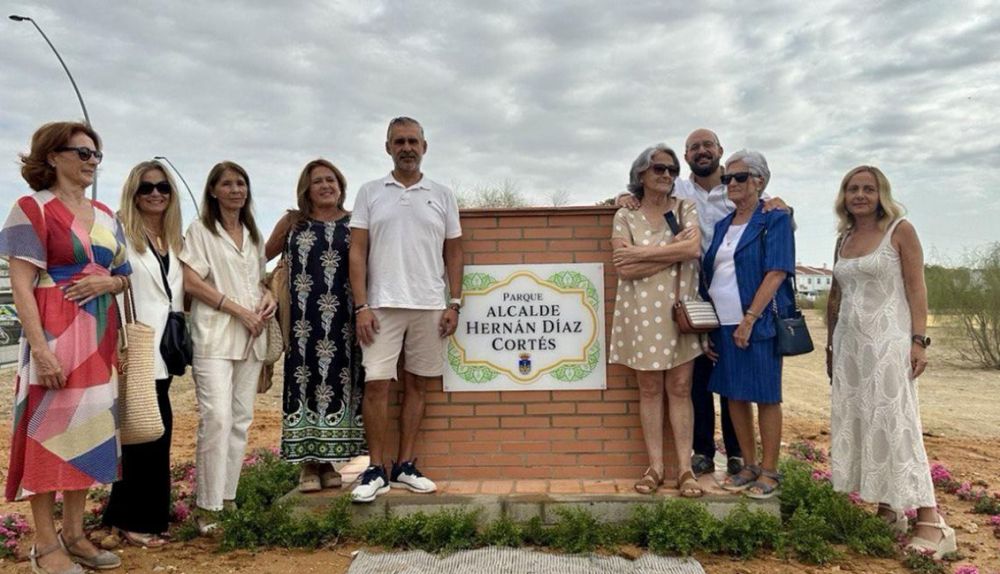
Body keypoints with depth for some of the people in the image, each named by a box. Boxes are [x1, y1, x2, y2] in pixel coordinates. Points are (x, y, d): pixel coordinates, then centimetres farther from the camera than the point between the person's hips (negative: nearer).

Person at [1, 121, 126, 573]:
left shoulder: (105, 215, 13)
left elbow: (125, 276, 19)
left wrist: (108, 283, -5)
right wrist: (41, 347, -20)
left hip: (99, 335, 7)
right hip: (55, 334, -7)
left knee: (88, 430, 10)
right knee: (49, 430, -1)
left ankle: (74, 534, 22)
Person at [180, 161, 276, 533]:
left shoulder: (253, 235, 19)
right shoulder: (200, 230, 2)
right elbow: (191, 282, -7)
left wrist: (269, 297, 2)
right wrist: (239, 310, -13)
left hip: (251, 337, 6)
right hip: (214, 337, -6)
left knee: (241, 419, 6)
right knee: (217, 418, -15)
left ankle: (228, 498, 15)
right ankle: (207, 507, -6)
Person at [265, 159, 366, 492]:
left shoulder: (354, 224, 9)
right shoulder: (292, 223, 9)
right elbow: (261, 258, 16)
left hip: (342, 321, 1)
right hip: (304, 320, 0)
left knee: (338, 379, 2)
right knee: (304, 379, -1)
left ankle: (330, 461, 13)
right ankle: (307, 464, 8)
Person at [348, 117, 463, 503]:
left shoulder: (442, 195, 10)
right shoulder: (370, 193, 7)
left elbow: (454, 254, 10)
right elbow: (357, 252, 2)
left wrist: (454, 303, 2)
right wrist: (361, 306, -6)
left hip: (430, 307, 2)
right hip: (382, 305, -1)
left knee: (417, 384, 7)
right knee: (376, 384, -4)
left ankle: (405, 466, 18)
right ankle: (376, 471, 8)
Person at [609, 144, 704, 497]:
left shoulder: (686, 209, 7)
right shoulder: (625, 217, 3)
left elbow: (694, 248, -13)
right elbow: (625, 270, -8)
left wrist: (642, 253, -12)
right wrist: (674, 252, -12)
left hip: (680, 309, 1)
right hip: (642, 312, 0)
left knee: (680, 388, 3)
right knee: (650, 389, 5)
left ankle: (685, 468, 9)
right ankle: (655, 467, 13)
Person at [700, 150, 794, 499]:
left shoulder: (775, 220, -3)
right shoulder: (721, 226, 15)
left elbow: (776, 273, -12)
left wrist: (749, 319, -18)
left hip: (758, 322, -6)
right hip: (722, 323, 6)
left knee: (766, 397, 2)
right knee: (734, 395, 10)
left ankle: (769, 472, 12)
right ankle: (749, 466, 23)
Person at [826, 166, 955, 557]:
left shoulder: (900, 230, -2)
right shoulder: (843, 240, 14)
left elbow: (916, 288, -8)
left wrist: (919, 340, -15)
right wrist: (830, 343, 17)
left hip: (887, 340, -6)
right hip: (849, 342, 6)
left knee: (895, 424, -10)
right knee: (856, 423, 4)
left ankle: (930, 522, -4)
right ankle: (888, 511, 14)